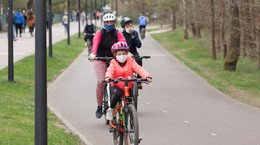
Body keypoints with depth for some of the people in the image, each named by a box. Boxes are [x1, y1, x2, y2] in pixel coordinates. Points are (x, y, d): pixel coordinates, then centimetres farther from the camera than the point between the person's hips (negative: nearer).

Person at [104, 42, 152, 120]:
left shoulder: (130, 61, 0)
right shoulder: (113, 63, -3)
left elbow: (139, 69, -13)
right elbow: (110, 70, -20)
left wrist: (147, 76, -30)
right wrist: (108, 77, -45)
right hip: (116, 85, -2)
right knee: (117, 94, -34)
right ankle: (110, 109, -10)